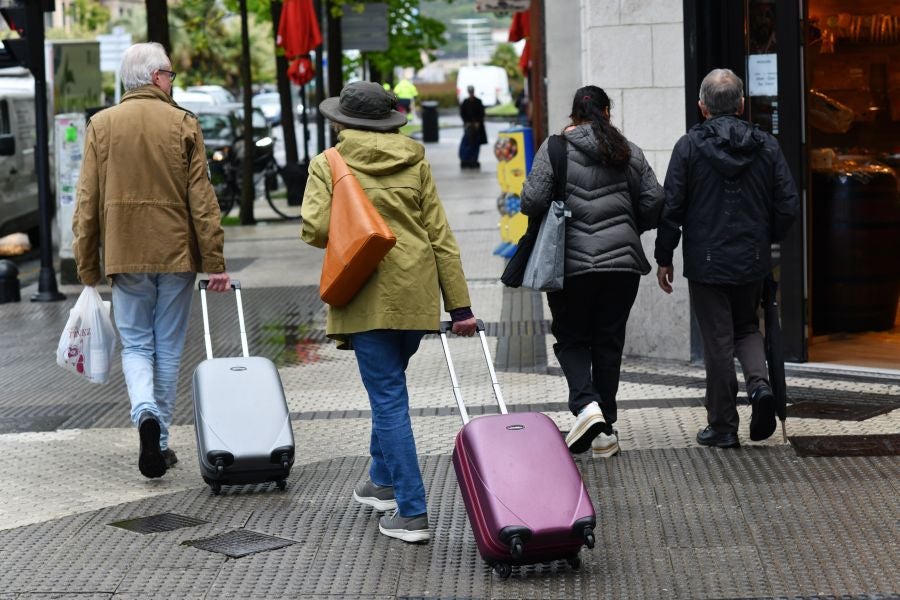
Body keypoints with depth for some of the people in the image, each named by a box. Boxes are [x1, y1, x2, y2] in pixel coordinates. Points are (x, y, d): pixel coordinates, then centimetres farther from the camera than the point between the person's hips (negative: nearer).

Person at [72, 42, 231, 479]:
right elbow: (202, 200, -6)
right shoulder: (183, 124, -3)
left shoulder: (101, 125, 1)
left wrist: (86, 266, 6)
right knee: (168, 349, 11)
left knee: (136, 345, 10)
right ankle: (161, 440, 14)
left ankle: (145, 413, -17)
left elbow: (87, 203, 0)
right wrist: (215, 262, -2)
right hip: (176, 255, -1)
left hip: (125, 257, 1)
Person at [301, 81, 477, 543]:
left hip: (368, 296, -4)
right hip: (416, 293, 4)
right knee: (389, 383, 24)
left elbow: (316, 230, -14)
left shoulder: (328, 164, -1)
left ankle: (411, 513, -5)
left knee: (388, 397, -3)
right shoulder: (415, 163, 8)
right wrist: (460, 305, 6)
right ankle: (383, 479, 38)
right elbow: (440, 235, 6)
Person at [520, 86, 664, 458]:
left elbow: (532, 201, -10)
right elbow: (654, 201, 3)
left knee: (571, 338, 10)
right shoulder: (627, 152, 6)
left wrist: (548, 223, 11)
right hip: (622, 259, 2)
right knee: (609, 341, 10)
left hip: (571, 260, -2)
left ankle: (586, 405, -14)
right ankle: (604, 431, 12)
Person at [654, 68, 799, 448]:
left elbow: (671, 207, -8)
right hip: (753, 261, 3)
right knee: (746, 328, 21)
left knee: (718, 342, 3)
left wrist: (664, 258, 1)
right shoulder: (766, 146, 2)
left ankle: (722, 427, 8)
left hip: (706, 263, -3)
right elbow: (788, 206, 1)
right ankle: (759, 382, -6)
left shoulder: (689, 146, -7)